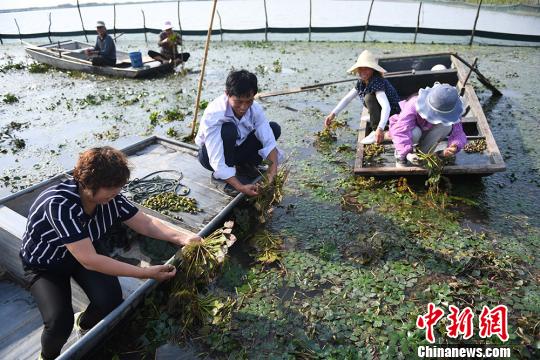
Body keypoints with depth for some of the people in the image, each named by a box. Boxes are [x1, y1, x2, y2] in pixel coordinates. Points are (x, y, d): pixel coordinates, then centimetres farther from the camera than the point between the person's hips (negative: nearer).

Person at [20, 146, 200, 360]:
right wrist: (145, 273, -40)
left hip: (85, 253, 4)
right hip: (45, 264, -4)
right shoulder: (59, 204, -38)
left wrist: (182, 238, -28)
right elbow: (89, 260, -40)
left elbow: (146, 224, -12)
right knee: (60, 321, -23)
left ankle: (83, 323, 20)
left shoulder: (110, 197, -22)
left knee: (111, 300, -17)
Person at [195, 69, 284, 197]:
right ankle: (219, 177, -15)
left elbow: (269, 141, -22)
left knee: (274, 128, -13)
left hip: (237, 148, 5)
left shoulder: (255, 109, -20)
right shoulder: (213, 114, -35)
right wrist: (240, 187, -45)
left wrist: (273, 170, -39)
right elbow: (217, 160, -38)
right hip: (211, 154, -4)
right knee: (228, 130, -38)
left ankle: (244, 166, 3)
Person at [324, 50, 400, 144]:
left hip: (393, 113, -9)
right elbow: (347, 98, 3)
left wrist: (380, 128, -50)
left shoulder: (377, 82, -27)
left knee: (369, 97, -28)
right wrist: (333, 114, -7)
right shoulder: (361, 83, -2)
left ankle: (375, 131, -22)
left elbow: (386, 107, -38)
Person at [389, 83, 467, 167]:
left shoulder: (449, 113, -24)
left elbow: (458, 132, -26)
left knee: (446, 126, -26)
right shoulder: (413, 105, -37)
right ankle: (400, 153, -8)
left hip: (426, 133, 4)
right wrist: (408, 153, -58)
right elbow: (401, 131, -46)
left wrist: (454, 146, -50)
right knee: (415, 133, -40)